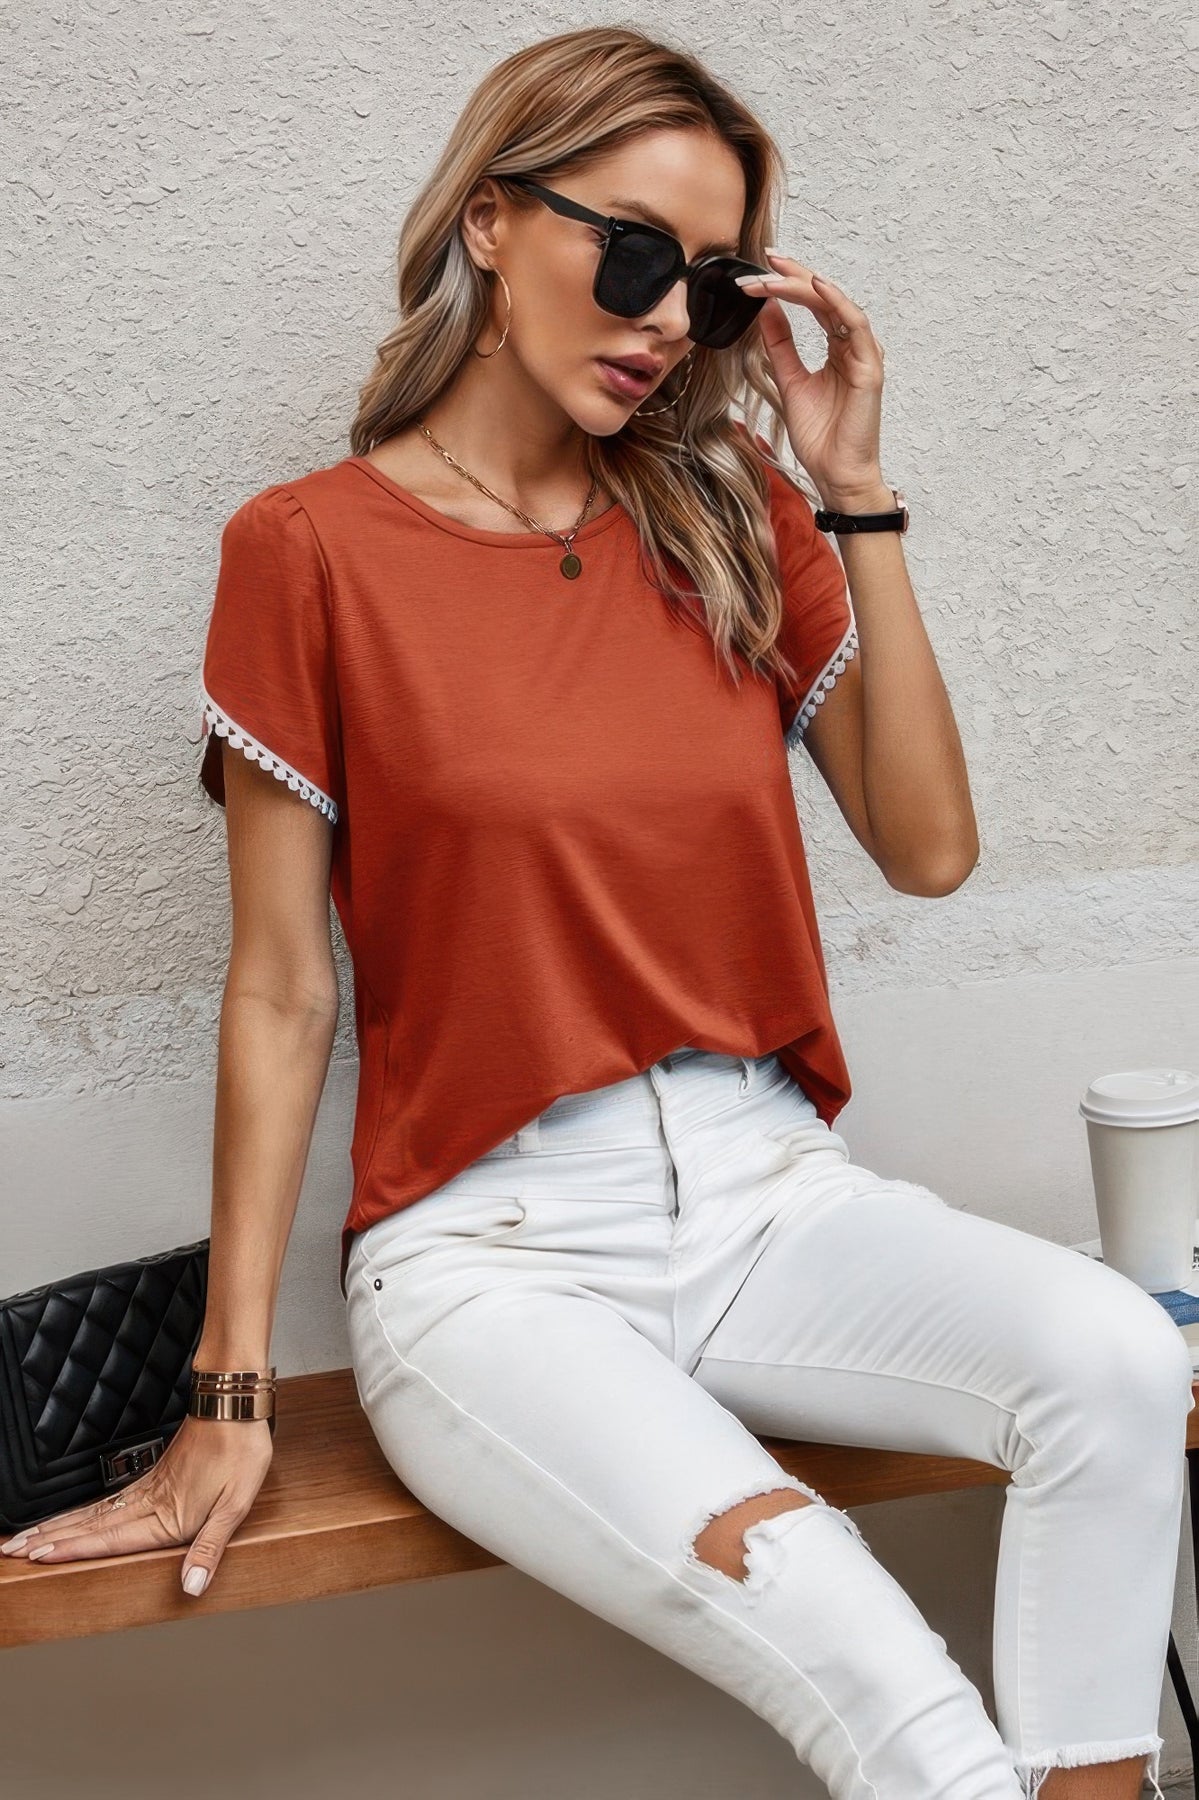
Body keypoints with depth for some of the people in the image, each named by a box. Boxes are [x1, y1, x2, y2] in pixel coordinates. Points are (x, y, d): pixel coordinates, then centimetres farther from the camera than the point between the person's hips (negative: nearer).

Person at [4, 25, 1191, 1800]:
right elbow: (281, 993, -2)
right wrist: (232, 1397, -3)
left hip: (760, 1188, 5)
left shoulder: (736, 519, 9)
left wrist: (855, 493, -1)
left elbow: (930, 849, 4)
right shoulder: (312, 549, -3)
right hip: (491, 1246, -4)